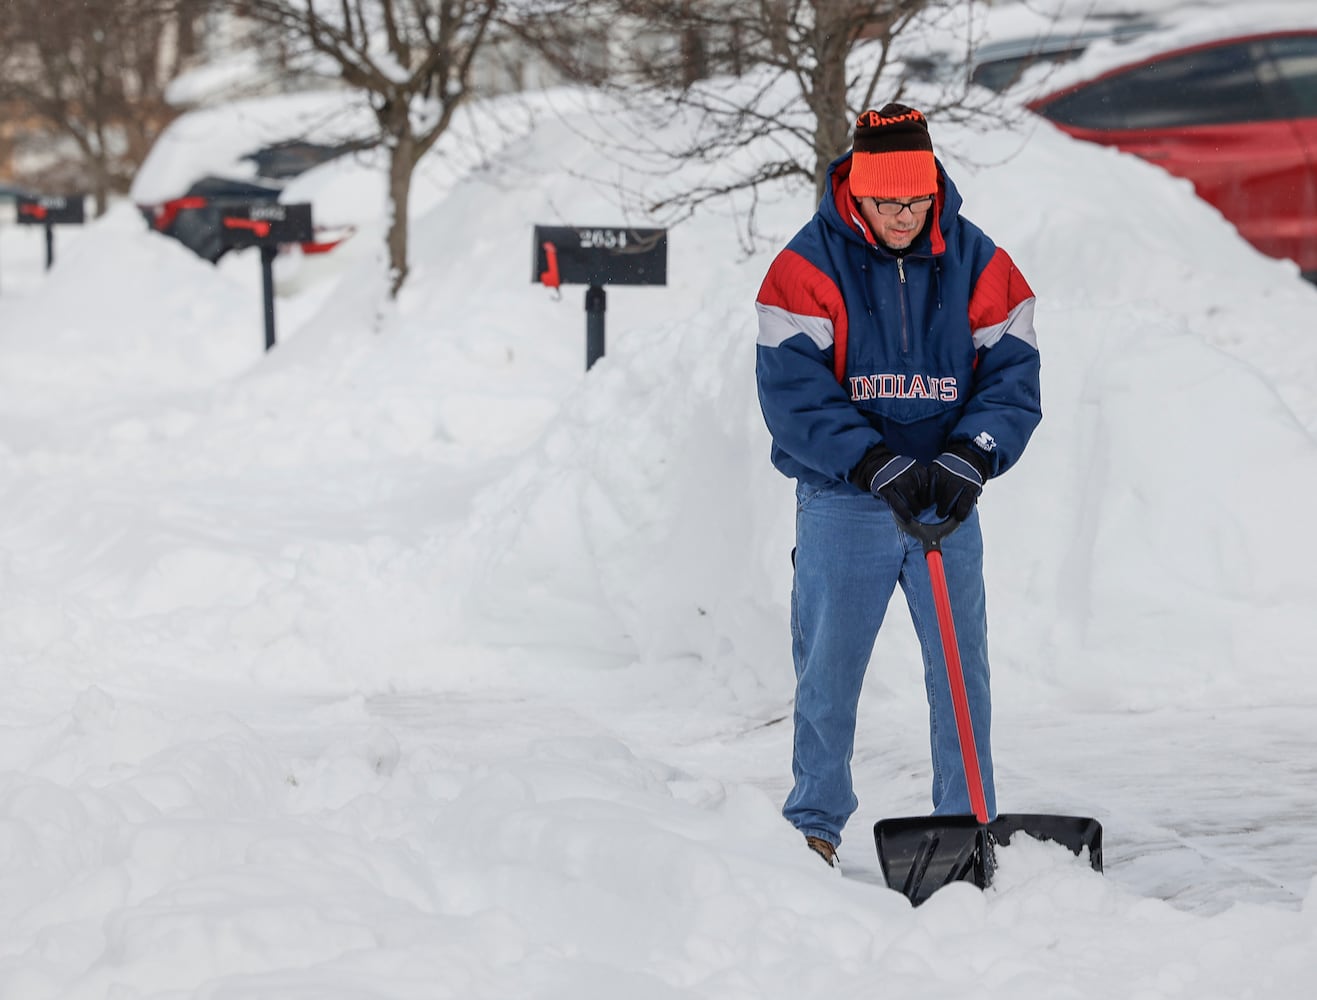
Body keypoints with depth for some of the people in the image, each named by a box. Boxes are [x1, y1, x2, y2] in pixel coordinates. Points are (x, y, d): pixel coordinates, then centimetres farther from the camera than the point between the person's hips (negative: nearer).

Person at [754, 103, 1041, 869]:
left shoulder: (979, 263, 0)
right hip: (842, 500, -2)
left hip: (948, 498, 2)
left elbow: (1013, 377, -2)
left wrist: (966, 460, -19)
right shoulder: (809, 266, -8)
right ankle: (815, 824, 13)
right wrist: (880, 465, -23)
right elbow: (793, 392, -14)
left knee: (962, 670, 5)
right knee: (829, 670, 1)